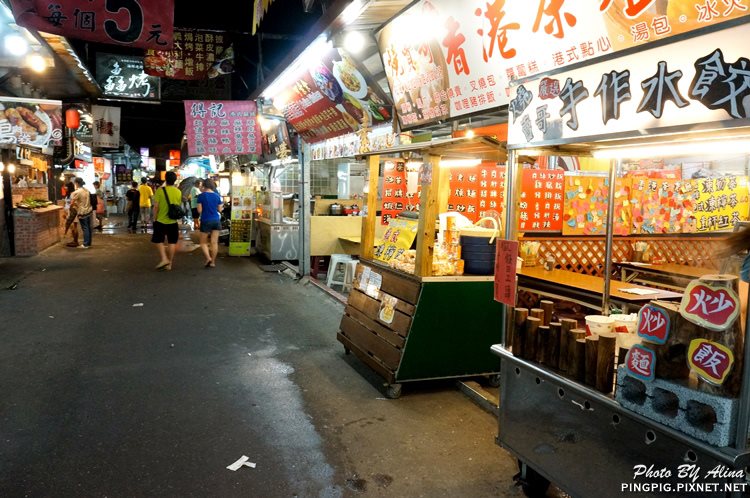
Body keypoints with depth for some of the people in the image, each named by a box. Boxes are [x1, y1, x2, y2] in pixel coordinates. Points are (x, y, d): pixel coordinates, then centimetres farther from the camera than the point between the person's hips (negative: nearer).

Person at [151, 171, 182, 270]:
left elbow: (156, 206, -10)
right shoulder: (178, 192, -1)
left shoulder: (160, 190, -11)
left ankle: (164, 259, -5)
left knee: (159, 240, 11)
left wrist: (155, 219, 0)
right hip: (173, 221, 3)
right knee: (172, 242, 8)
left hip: (161, 221, -3)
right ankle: (169, 264, 12)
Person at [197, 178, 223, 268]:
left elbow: (199, 210, -9)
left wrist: (205, 208, 10)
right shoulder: (217, 196, 2)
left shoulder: (201, 196, -8)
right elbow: (219, 210, 6)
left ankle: (208, 258, -11)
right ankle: (213, 262, 8)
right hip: (216, 220, 3)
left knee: (203, 242, 9)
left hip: (206, 221, -3)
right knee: (214, 242, 5)